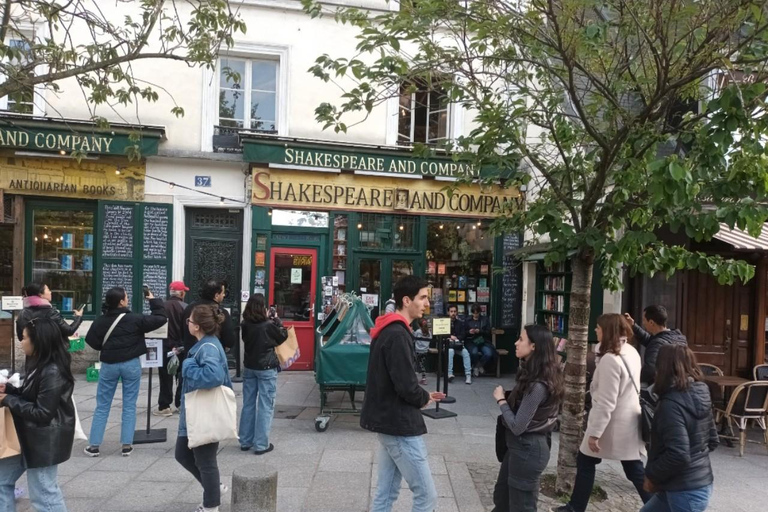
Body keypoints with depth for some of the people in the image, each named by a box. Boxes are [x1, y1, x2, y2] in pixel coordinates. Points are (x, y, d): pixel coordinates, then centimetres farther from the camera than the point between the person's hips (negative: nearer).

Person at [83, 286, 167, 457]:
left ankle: (94, 445, 13)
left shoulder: (101, 321, -3)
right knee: (129, 405, 6)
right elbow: (161, 319, -7)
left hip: (109, 364, 2)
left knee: (102, 406, 11)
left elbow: (91, 340, 1)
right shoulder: (135, 319, -11)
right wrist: (154, 300, 3)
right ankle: (126, 445, 7)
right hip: (131, 364, -2)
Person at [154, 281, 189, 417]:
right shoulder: (185, 308, -10)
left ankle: (164, 407, 5)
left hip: (165, 346, 0)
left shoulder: (161, 307, -5)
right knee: (182, 375, 14)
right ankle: (180, 403, 21)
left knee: (165, 377, 6)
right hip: (182, 347, 0)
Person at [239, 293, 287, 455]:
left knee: (248, 404, 14)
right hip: (266, 369, -5)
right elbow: (283, 337, -1)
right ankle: (261, 444, 4)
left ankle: (245, 441, 23)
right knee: (266, 406, 2)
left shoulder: (245, 325, -4)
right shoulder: (268, 325, -16)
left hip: (249, 367, 5)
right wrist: (276, 321, 11)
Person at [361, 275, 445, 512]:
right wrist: (425, 398, -4)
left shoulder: (387, 330, 12)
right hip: (399, 425, -10)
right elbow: (406, 387, -24)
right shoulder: (397, 335, -21)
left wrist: (422, 395, 6)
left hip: (387, 421, 10)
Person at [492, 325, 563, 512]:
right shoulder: (533, 376, 3)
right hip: (521, 446, 9)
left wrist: (501, 400, -13)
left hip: (527, 450, -9)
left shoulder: (537, 385, -27)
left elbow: (517, 426, -24)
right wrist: (507, 399, -8)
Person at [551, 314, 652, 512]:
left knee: (585, 461, 10)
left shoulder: (609, 359, -24)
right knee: (634, 469, 15)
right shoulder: (631, 352, 2)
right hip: (630, 422, 8)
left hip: (613, 424, -8)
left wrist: (594, 433, -20)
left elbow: (606, 403, -24)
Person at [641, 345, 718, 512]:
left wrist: (652, 476, -14)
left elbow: (678, 455, -28)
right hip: (700, 483, 9)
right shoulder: (700, 395, 3)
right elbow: (712, 441, 13)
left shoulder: (671, 403, -24)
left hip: (686, 490, -9)